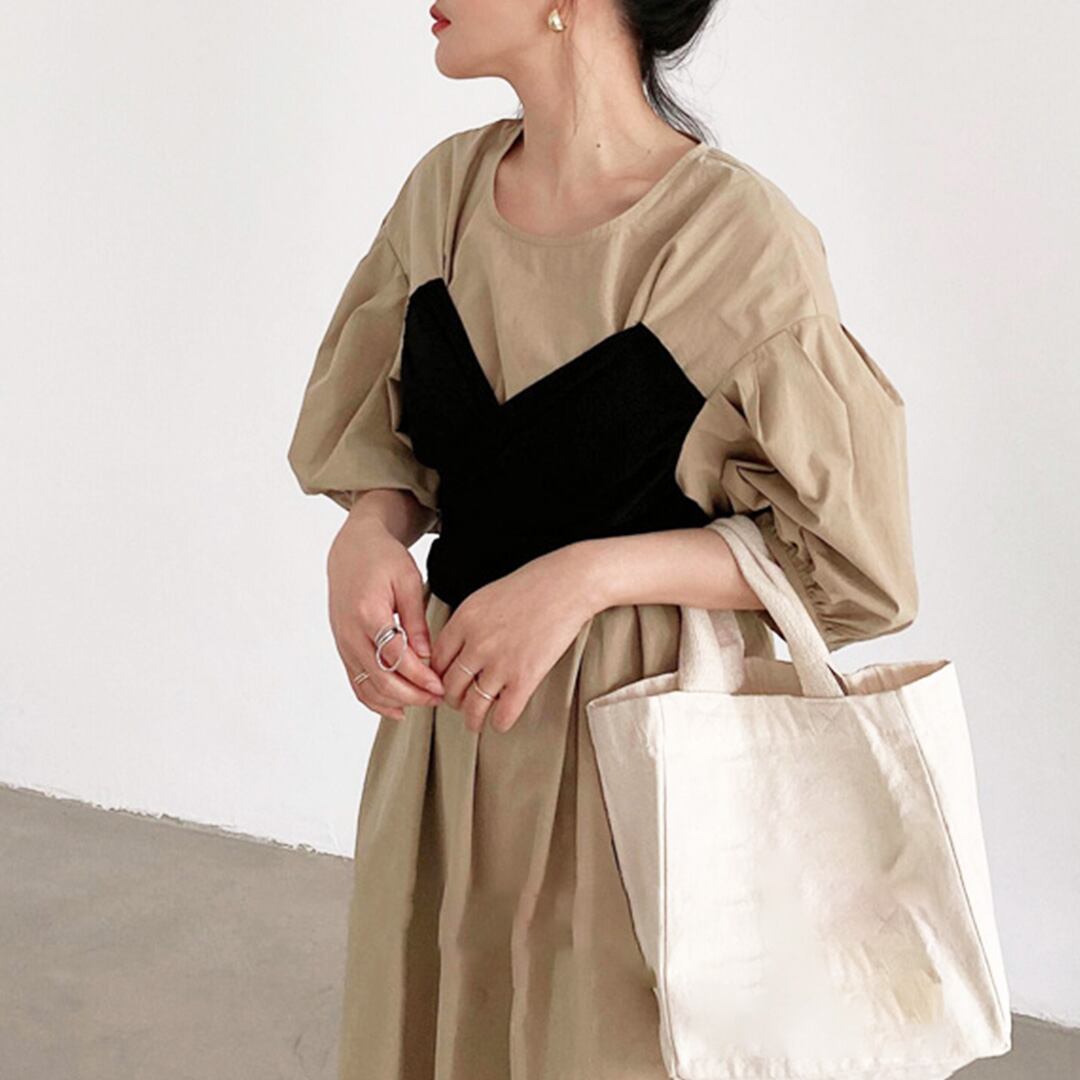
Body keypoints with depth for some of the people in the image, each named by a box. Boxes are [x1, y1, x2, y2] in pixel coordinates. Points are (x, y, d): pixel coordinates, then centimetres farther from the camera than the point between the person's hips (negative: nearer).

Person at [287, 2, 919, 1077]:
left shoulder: (737, 234, -18)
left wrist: (592, 571, -21)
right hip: (447, 716, 6)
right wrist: (367, 535, -9)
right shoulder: (446, 186, 0)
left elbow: (852, 562, -11)